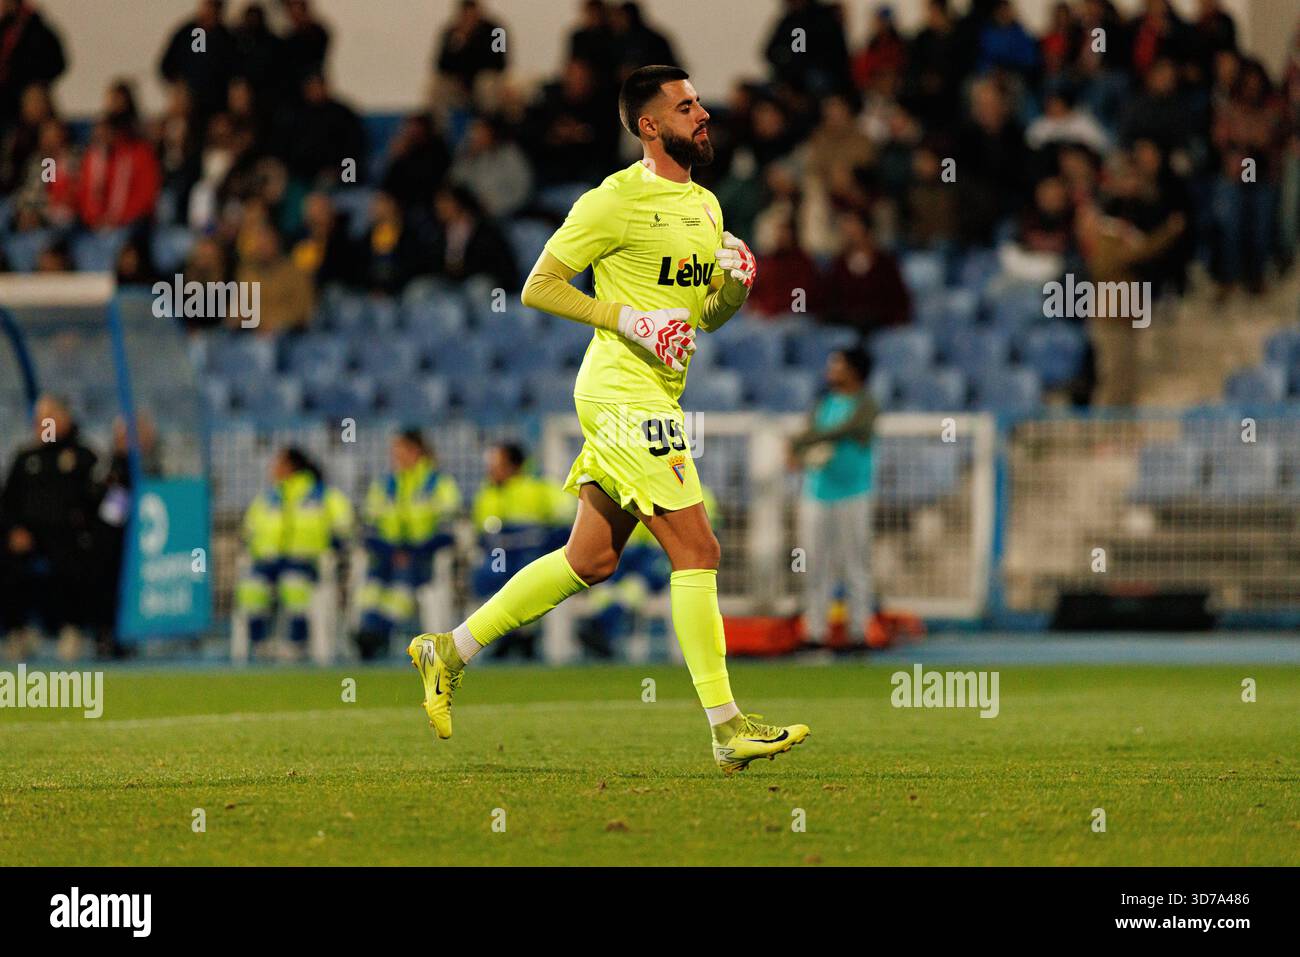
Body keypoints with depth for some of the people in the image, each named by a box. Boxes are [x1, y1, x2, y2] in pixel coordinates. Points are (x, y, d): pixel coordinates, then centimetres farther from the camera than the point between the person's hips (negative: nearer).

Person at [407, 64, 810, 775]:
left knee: (591, 560, 10)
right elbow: (538, 287, -7)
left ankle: (450, 651, 21)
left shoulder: (705, 207, 16)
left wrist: (734, 285, 1)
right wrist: (627, 318, -16)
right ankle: (728, 729, -11)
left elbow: (708, 316, 24)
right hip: (623, 390, -9)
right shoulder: (614, 202, -10)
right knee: (696, 550, -12)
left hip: (655, 396, 9)